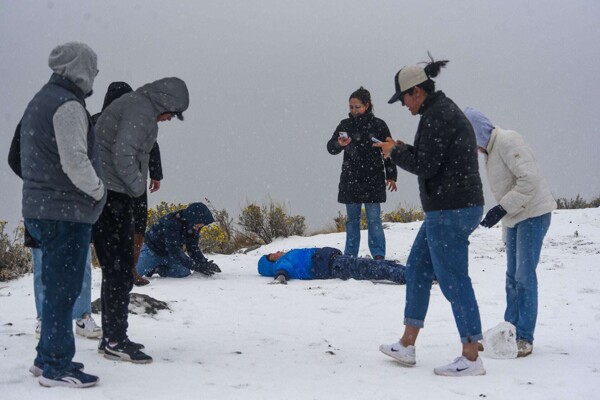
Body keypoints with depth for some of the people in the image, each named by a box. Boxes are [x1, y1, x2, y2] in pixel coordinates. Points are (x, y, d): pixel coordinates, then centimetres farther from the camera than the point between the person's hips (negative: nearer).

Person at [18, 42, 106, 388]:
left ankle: (48, 357, 27)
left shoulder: (40, 101, 18)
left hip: (40, 209, 10)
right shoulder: (68, 105, -14)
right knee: (64, 289, -3)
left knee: (58, 287, 18)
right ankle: (56, 366, 3)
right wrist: (98, 190, -7)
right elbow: (75, 161, -23)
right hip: (66, 211, -10)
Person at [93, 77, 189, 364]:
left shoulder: (133, 104, 20)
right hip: (112, 194, -10)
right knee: (120, 268, -6)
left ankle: (112, 337, 21)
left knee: (115, 268, 14)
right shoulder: (142, 110, -12)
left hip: (105, 195, 10)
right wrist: (137, 186, -12)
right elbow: (123, 153, -24)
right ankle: (115, 341, -2)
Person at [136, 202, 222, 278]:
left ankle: (157, 268, 3)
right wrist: (195, 266, -42)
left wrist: (205, 263, -24)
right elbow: (174, 251, -38)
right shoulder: (171, 223, -36)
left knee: (184, 272, -18)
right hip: (152, 249, -6)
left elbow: (194, 248, -7)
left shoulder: (193, 227, -14)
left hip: (170, 252, 6)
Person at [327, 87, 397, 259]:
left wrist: (391, 176, -1)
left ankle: (378, 256, -2)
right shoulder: (345, 125, 5)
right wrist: (339, 144, -23)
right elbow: (330, 147, 0)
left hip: (373, 180, -3)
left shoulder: (378, 125, 0)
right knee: (352, 219, 11)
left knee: (374, 219, -5)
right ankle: (350, 256, 18)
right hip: (351, 180, 3)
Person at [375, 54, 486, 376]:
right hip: (450, 207, 11)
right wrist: (402, 150, 13)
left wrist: (396, 152, -2)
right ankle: (407, 346, 23)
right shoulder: (446, 110, 17)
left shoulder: (436, 116, -16)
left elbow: (425, 166, -18)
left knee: (453, 280, -4)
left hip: (450, 210, -11)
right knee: (417, 269, 16)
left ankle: (471, 358, 5)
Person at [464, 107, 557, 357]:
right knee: (512, 276, 12)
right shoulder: (491, 150, 12)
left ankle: (524, 338, -3)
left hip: (533, 213, -10)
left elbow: (529, 179, -26)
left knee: (525, 275, -9)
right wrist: (500, 211, 8)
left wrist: (501, 209, -24)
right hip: (515, 216, 10)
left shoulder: (507, 141, -19)